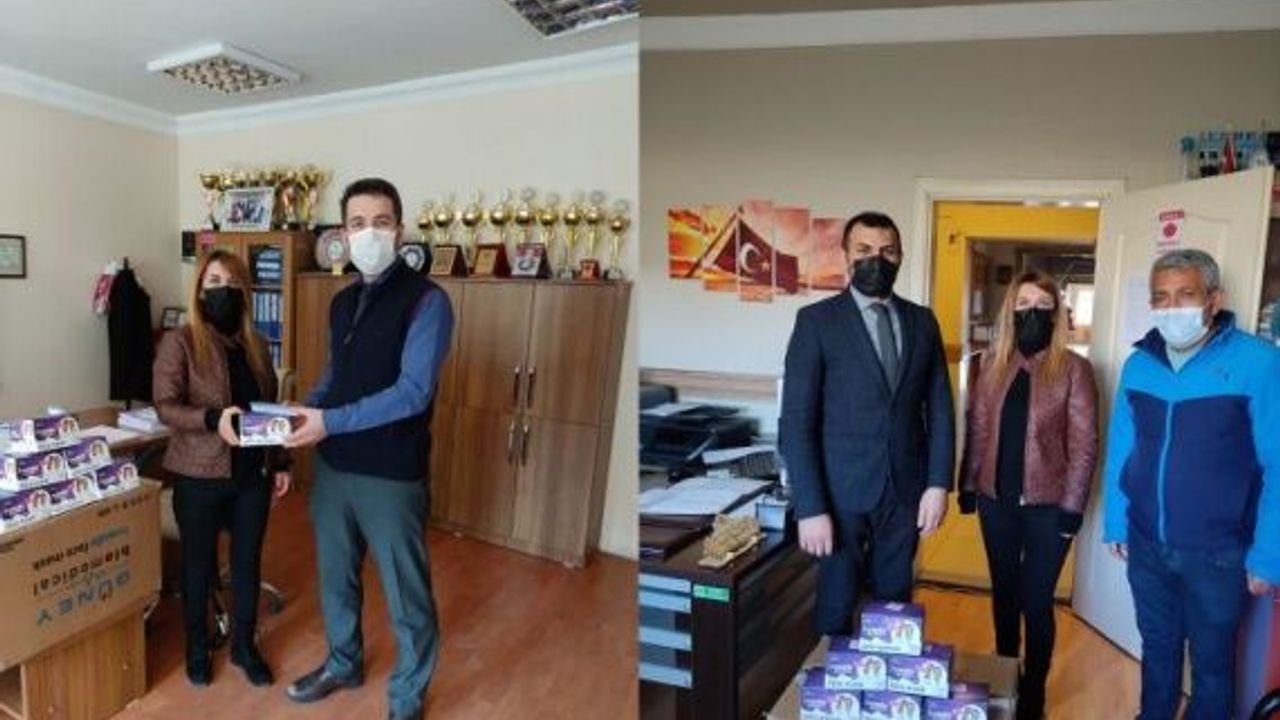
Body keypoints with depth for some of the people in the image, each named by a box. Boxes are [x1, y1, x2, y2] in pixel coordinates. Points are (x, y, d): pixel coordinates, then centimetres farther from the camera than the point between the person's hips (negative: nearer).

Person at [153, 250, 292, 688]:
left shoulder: (256, 344, 7)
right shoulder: (179, 342, -8)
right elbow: (165, 406, -16)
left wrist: (280, 462, 12)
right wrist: (213, 419, -33)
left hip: (252, 474, 4)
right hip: (199, 476, -4)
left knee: (248, 561, 13)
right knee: (199, 563, 12)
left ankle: (244, 646, 31)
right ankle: (197, 648, 33)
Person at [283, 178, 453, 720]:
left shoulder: (426, 300, -15)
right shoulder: (342, 302, 9)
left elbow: (412, 392, -21)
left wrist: (329, 422, -22)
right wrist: (304, 410, -1)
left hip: (391, 476, -7)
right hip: (333, 468, 7)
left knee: (406, 597, 8)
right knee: (335, 577, 23)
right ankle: (343, 664, 47)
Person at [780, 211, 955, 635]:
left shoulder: (922, 321, 7)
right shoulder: (817, 320, -6)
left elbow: (939, 408, 9)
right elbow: (796, 421, -10)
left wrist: (938, 483, -1)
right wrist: (810, 507, -15)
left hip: (906, 489, 3)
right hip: (841, 489, -3)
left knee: (894, 604, 13)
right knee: (836, 608, 9)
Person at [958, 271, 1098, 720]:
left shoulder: (1073, 369, -8)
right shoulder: (992, 363, 3)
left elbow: (1083, 444, -9)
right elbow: (976, 429, 6)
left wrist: (1071, 507, -11)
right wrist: (968, 485, 4)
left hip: (1046, 505, -4)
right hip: (996, 499, 4)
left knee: (1036, 600, 6)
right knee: (1004, 590, 18)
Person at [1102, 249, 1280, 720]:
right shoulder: (1138, 364, -2)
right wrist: (1115, 522, 7)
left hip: (1217, 554, -3)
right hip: (1146, 545, 4)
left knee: (1211, 662, 15)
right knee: (1157, 648, 22)